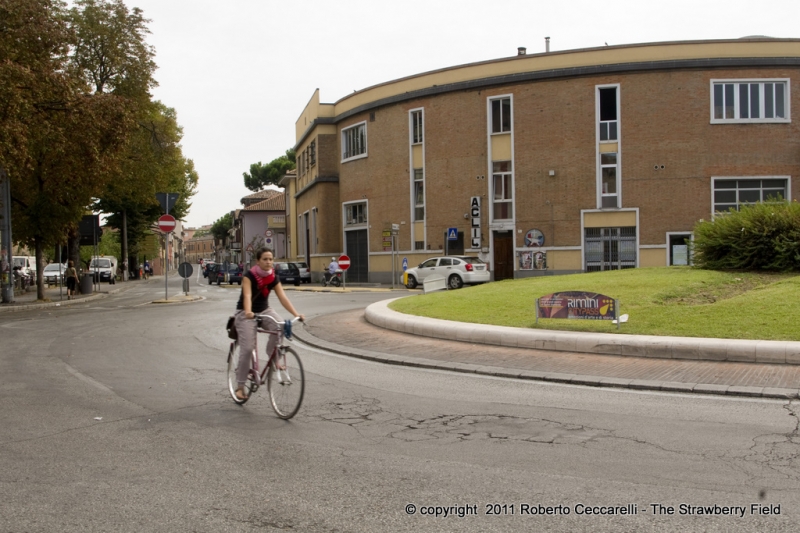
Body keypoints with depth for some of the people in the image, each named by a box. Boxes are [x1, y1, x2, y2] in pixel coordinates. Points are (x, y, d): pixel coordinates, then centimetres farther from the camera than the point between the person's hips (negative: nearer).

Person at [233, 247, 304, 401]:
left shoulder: (274, 277, -5)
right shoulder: (249, 276, -19)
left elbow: (282, 297, -14)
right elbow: (247, 295, -34)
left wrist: (296, 314, -28)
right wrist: (248, 312, -54)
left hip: (264, 310, 4)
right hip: (245, 314, -4)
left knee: (281, 327, -28)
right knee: (247, 349, -14)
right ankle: (240, 387, -2)